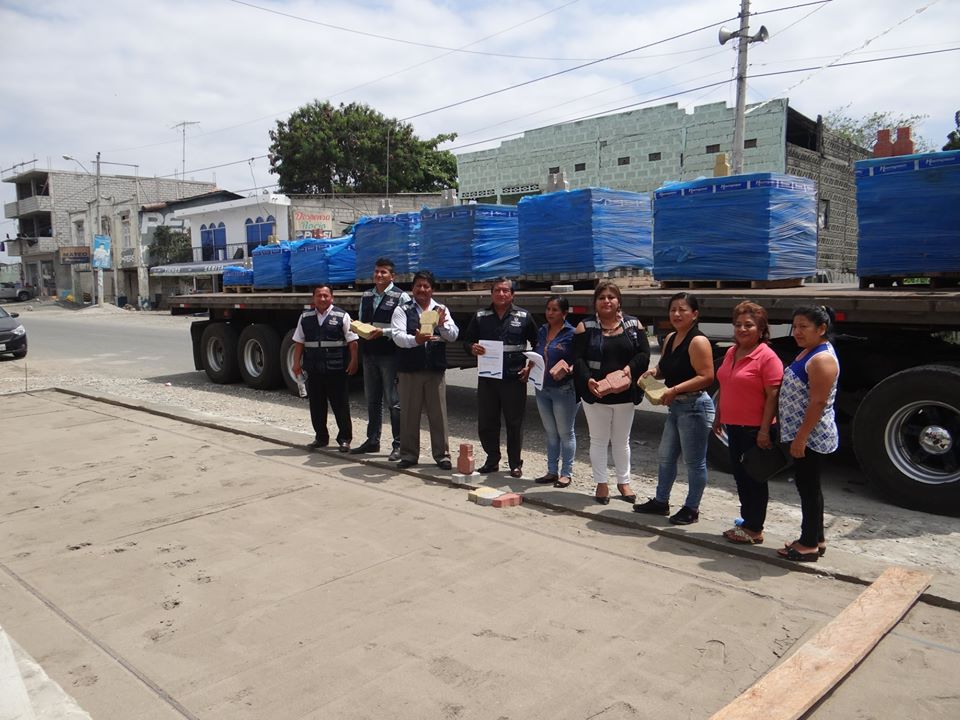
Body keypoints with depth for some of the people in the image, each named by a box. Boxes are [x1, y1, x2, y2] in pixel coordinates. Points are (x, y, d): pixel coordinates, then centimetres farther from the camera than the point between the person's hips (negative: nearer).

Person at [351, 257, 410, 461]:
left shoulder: (401, 297, -5)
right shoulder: (366, 297, 14)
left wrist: (383, 332, -20)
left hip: (390, 354, -6)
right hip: (369, 353, 6)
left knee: (393, 400, -3)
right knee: (372, 400, 14)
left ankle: (399, 445, 4)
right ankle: (372, 441, 25)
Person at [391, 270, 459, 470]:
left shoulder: (441, 310, 8)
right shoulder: (402, 310, 2)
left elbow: (453, 335, -3)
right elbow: (398, 336, -11)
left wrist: (443, 325, -24)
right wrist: (415, 340, -31)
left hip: (435, 370, 1)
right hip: (409, 370, -1)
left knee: (438, 414, 5)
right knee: (409, 414, 7)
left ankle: (442, 455, 16)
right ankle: (409, 455, 19)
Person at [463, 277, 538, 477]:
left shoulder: (524, 317, 3)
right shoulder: (480, 316, 8)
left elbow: (537, 344, 8)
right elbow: (467, 340, 12)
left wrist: (530, 366, -4)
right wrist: (472, 348, -11)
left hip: (515, 378, -2)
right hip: (487, 378, 2)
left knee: (514, 423, 5)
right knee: (486, 422, 8)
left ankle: (515, 464, 18)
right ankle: (492, 460, 25)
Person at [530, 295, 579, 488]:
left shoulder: (571, 333, -10)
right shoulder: (542, 331, 9)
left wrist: (568, 370, -27)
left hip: (564, 389, -6)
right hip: (542, 388, 7)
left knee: (565, 433, 5)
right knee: (550, 432, 14)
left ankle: (566, 473, 14)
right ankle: (552, 471, 24)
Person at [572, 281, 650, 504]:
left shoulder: (633, 324, 3)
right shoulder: (585, 327, -3)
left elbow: (644, 353, -1)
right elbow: (578, 359, -10)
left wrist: (631, 368, -20)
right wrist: (587, 380, -26)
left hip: (625, 394, 2)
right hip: (595, 393, -2)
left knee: (622, 441, 15)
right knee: (599, 440, 8)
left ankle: (623, 482, 30)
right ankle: (601, 484, 21)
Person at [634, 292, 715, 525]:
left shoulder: (698, 341, -16)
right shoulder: (670, 339, 11)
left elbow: (706, 377, -22)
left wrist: (675, 390, -25)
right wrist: (654, 372, 1)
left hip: (695, 406, -9)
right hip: (676, 406, 9)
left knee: (694, 461, 3)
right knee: (665, 457, 18)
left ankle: (692, 509, 17)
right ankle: (661, 501, 32)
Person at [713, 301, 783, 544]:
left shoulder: (767, 357, -14)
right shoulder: (731, 353, 11)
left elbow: (773, 395, -19)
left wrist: (765, 429, -22)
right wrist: (718, 416, 18)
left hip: (755, 430, -8)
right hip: (734, 426, 8)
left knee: (754, 478, 2)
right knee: (740, 475, 16)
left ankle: (754, 530, 14)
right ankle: (747, 522, 31)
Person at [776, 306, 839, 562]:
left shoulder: (822, 359, -19)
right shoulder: (808, 352, 12)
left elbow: (818, 402, -23)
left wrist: (800, 438, -23)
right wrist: (796, 436, 21)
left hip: (810, 436, -10)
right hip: (801, 435, 10)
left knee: (808, 487, 0)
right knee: (808, 487, 17)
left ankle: (809, 545, 11)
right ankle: (816, 539, 29)